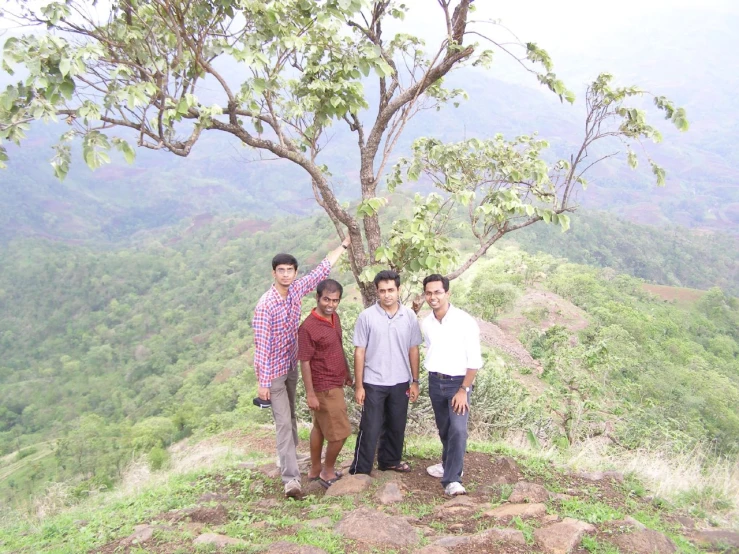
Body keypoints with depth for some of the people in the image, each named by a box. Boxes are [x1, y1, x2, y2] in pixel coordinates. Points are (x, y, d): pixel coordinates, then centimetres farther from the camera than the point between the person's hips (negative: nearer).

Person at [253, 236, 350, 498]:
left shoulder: (296, 289, -5)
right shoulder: (265, 305, -24)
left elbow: (322, 270, 8)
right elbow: (261, 345, -23)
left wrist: (344, 245, 11)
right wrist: (262, 382, -22)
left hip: (292, 366, 7)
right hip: (273, 371, -7)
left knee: (290, 417, 21)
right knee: (284, 422, -9)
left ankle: (287, 458, 41)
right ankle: (291, 478, -9)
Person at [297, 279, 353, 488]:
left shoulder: (334, 317, 2)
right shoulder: (308, 327, -23)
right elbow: (304, 362, -20)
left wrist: (347, 372, 21)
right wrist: (310, 394, -19)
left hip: (335, 382, 9)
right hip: (324, 387, -9)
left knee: (320, 427, 19)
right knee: (340, 432, -1)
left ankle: (315, 469, 33)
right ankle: (328, 472, 18)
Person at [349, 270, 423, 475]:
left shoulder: (409, 316, -2)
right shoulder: (366, 316, -10)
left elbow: (413, 350, 5)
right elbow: (359, 352, -7)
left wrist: (415, 381, 5)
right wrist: (358, 386, -8)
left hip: (400, 382, 3)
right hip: (374, 383, -3)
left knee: (396, 426, 17)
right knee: (370, 429, 1)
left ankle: (390, 460, 36)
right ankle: (359, 471, 12)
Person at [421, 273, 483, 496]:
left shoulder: (465, 321, -16)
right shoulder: (426, 323, 1)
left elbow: (474, 360, -14)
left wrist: (463, 390, -17)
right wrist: (434, 378, 12)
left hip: (458, 382, -5)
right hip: (435, 382, 5)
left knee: (458, 429, -17)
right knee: (444, 429, 17)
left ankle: (452, 480, -11)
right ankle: (450, 465, 37)